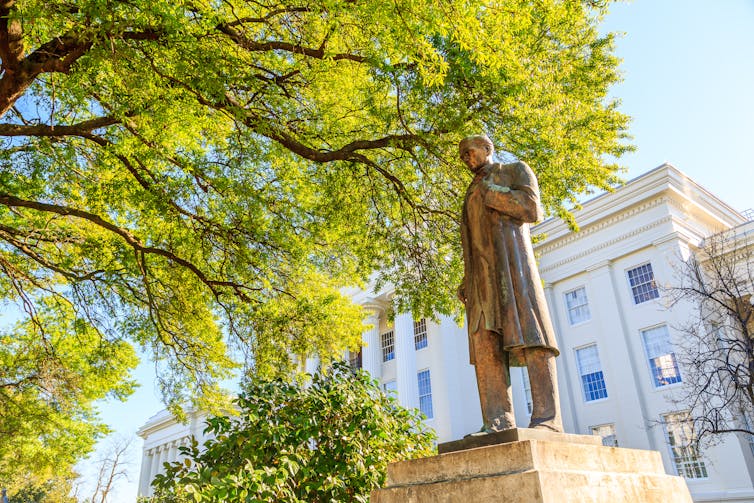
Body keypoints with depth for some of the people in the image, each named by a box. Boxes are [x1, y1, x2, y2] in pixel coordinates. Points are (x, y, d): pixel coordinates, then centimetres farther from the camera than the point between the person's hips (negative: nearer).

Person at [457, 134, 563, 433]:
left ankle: (547, 418, -19)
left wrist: (490, 193, 2)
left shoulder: (517, 171, 16)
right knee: (486, 344, -9)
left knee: (529, 335, -16)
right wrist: (466, 283, 16)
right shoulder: (472, 194, 33)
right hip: (481, 274, 6)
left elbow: (532, 209, -3)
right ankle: (498, 423, -14)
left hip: (511, 258, -5)